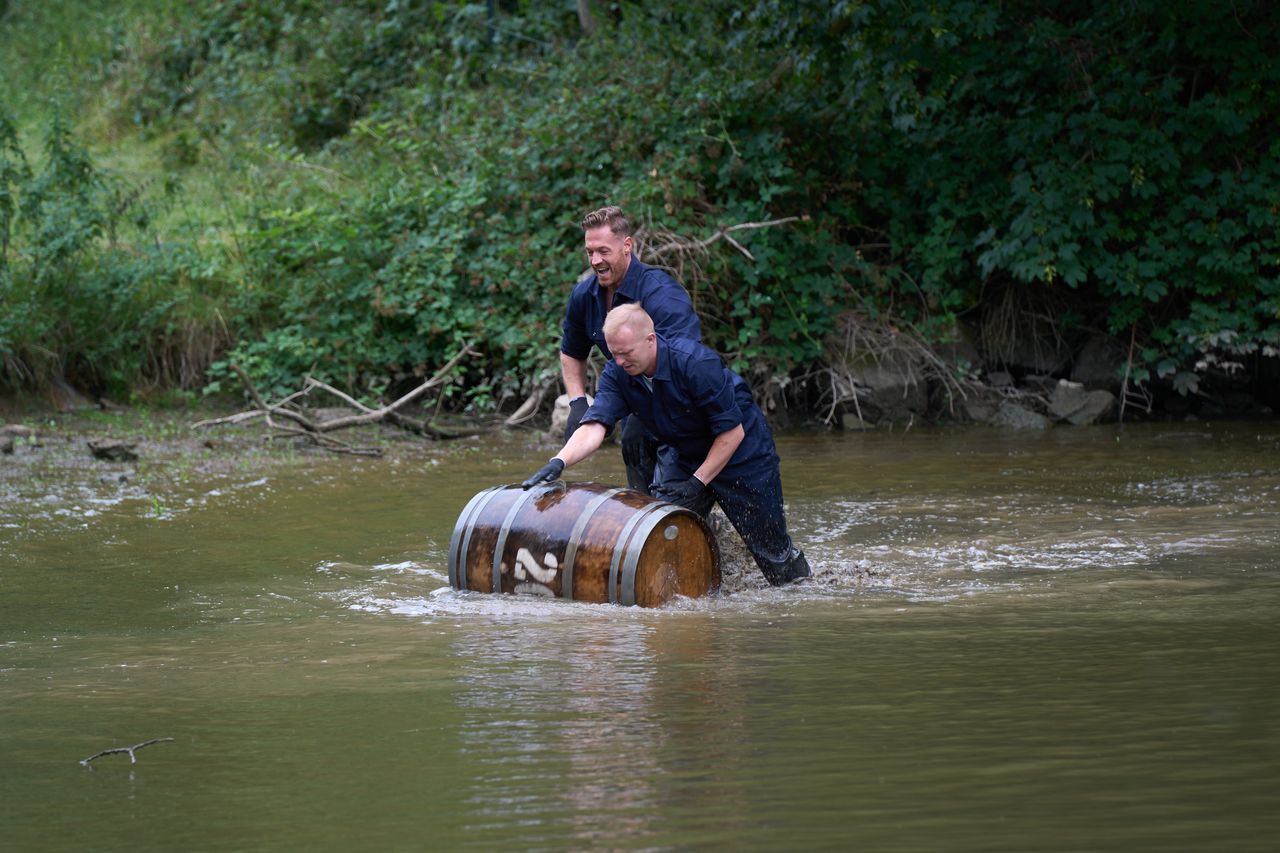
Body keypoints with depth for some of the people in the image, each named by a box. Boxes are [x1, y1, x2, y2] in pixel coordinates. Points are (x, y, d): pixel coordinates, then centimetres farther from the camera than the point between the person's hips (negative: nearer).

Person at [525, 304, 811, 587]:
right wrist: (559, 462, -44)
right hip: (688, 456, 5)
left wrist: (698, 483, -25)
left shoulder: (696, 363, -32)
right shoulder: (618, 373, -16)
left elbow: (732, 431, -26)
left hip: (742, 454, -5)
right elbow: (594, 426, -26)